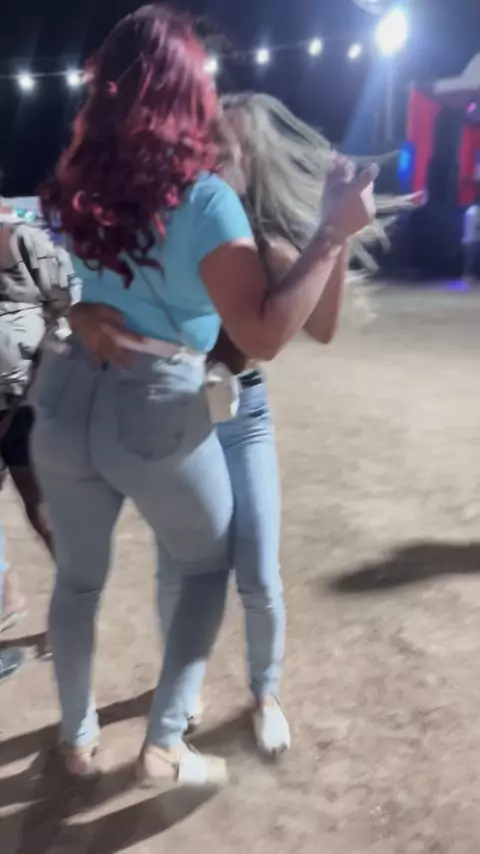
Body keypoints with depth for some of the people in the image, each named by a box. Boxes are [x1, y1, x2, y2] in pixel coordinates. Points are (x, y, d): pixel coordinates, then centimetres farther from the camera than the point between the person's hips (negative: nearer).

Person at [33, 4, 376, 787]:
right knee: (208, 570, 20)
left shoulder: (76, 185, 5)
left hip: (64, 401, 5)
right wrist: (335, 232, -13)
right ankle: (164, 745, 22)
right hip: (157, 415, -4)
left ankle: (78, 737, 41)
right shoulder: (202, 197, -11)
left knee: (78, 576, 22)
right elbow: (264, 335, -17)